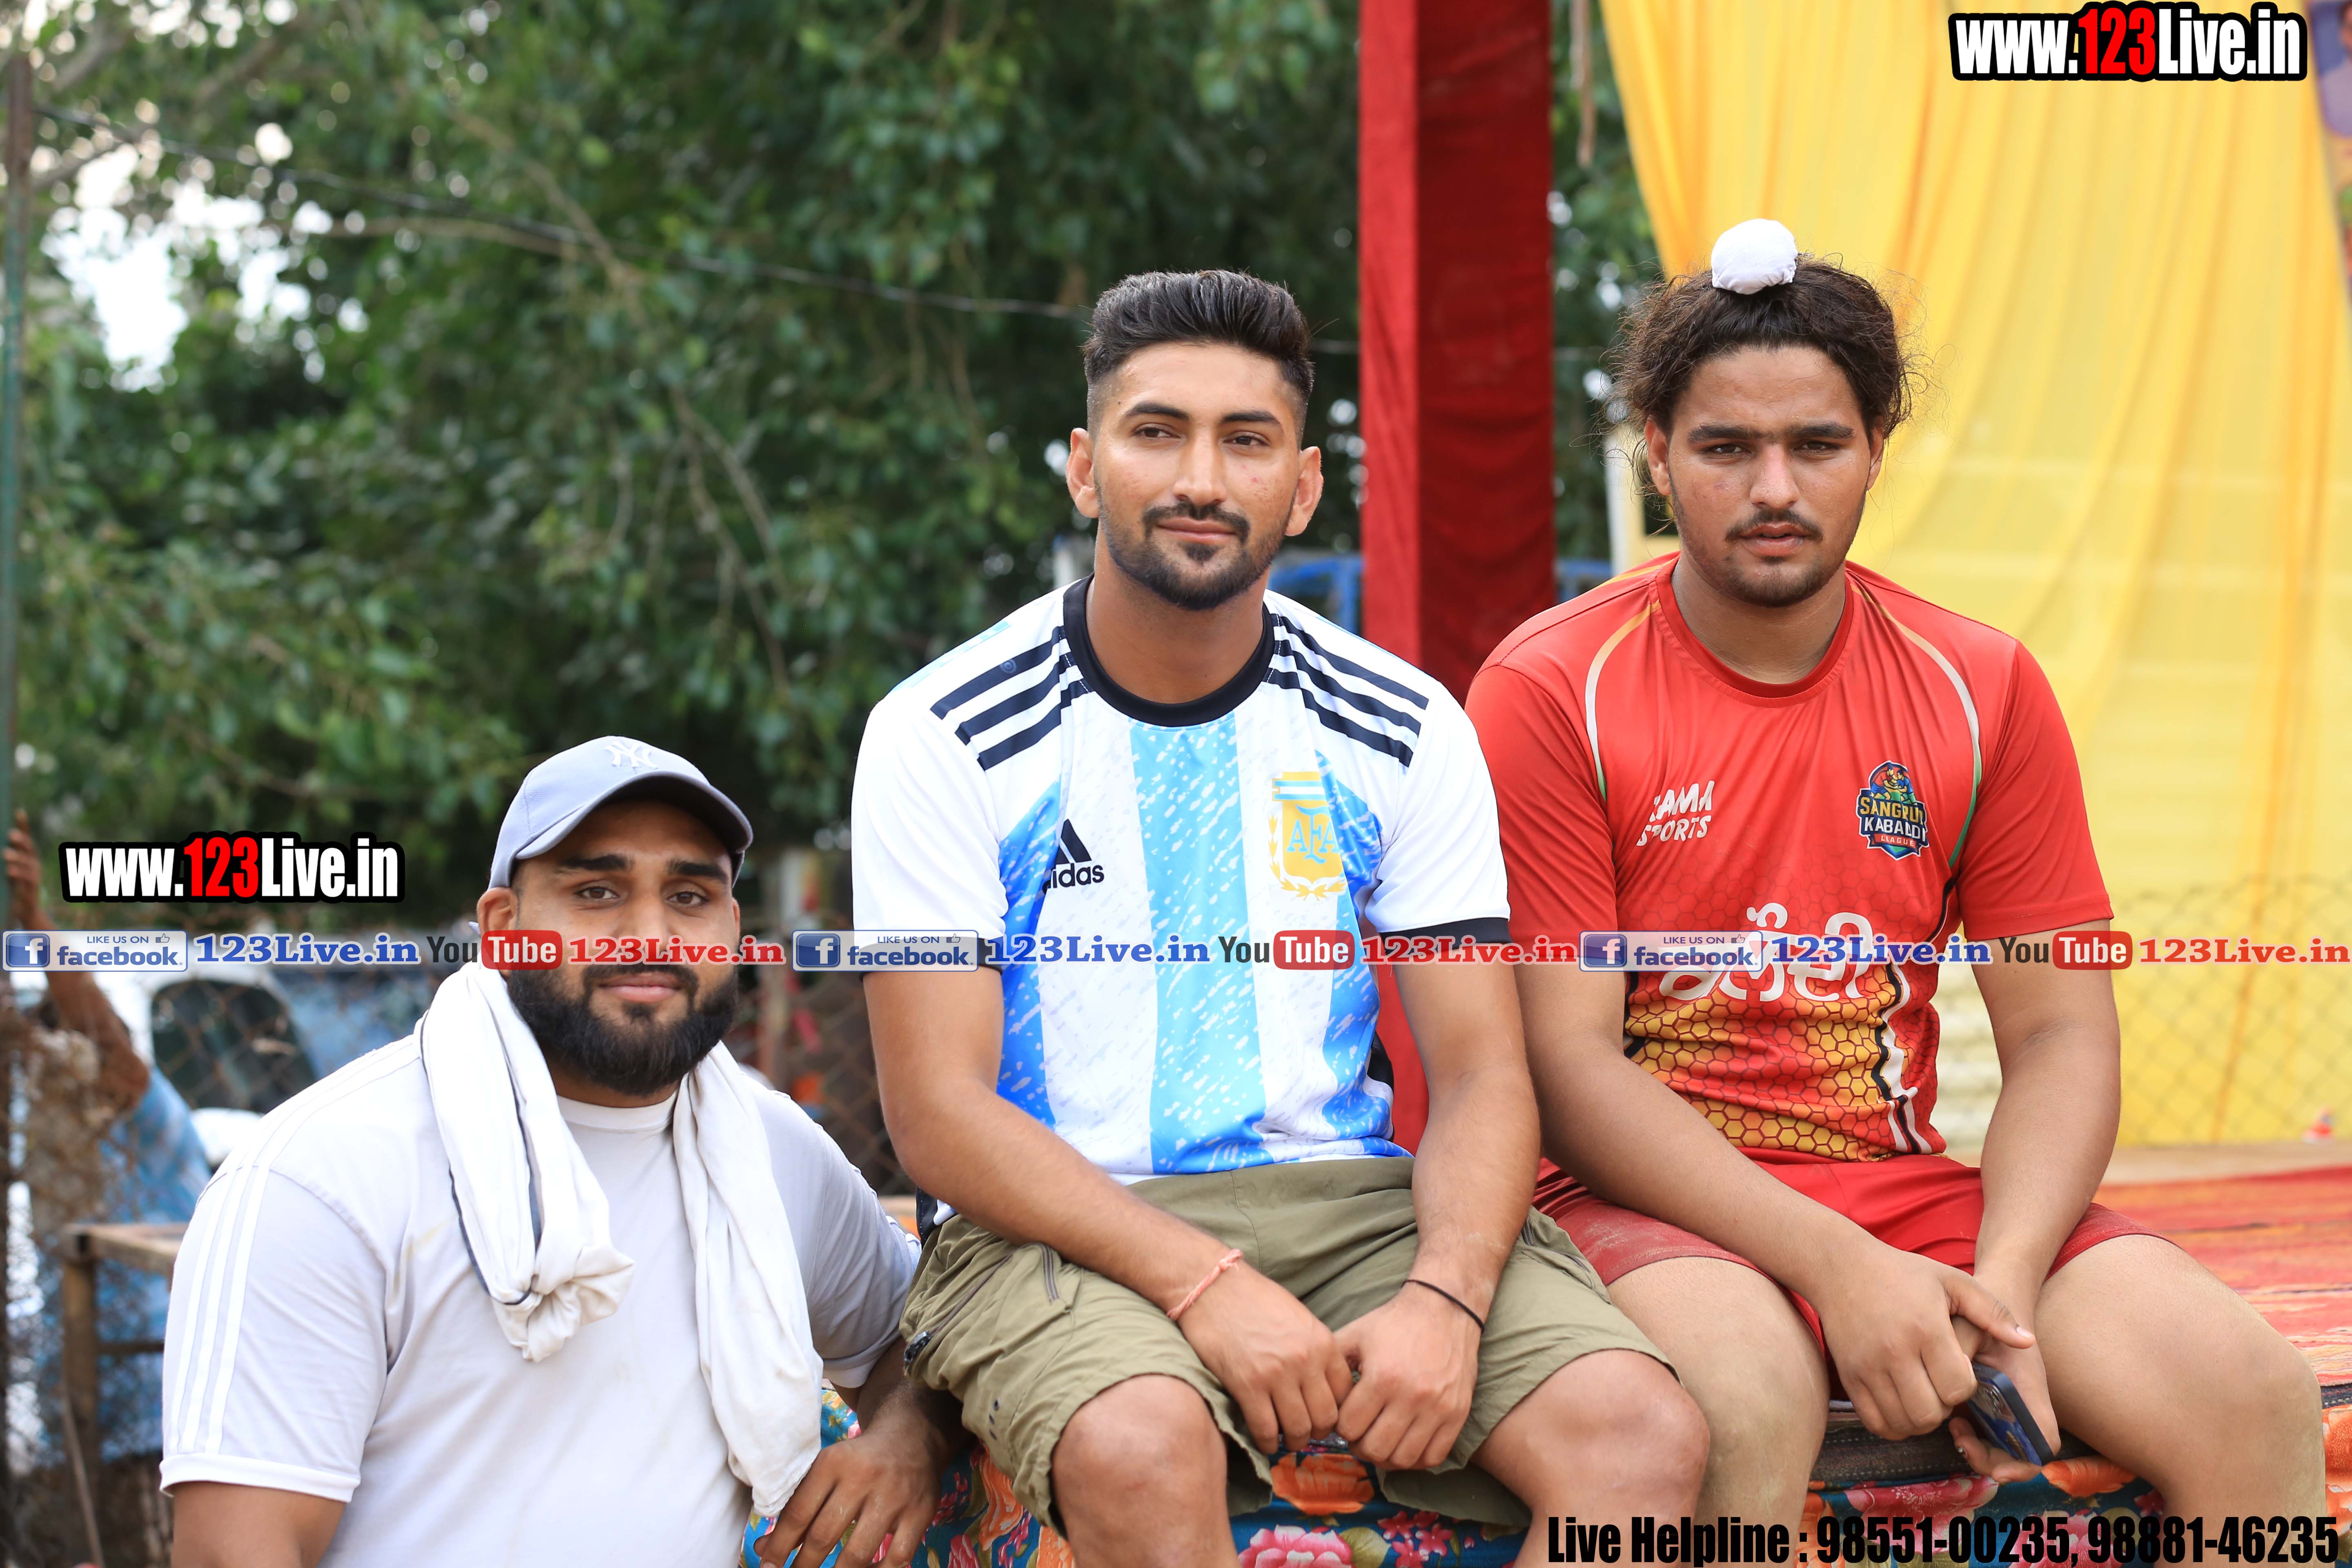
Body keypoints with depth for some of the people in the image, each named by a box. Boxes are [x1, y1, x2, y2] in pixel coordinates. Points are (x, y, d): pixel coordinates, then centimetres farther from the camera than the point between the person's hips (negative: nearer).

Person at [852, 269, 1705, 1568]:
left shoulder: (1405, 731, 6)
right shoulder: (939, 737, -3)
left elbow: (1481, 1071, 3)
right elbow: (938, 1113, -8)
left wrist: (1444, 1299, -18)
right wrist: (1205, 1283, -21)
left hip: (1347, 1202, 3)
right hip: (1063, 1225, -3)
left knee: (1642, 1433, -23)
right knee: (1142, 1448, -38)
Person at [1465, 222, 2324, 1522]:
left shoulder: (1983, 691, 8)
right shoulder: (1550, 690, -4)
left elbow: (2060, 1036, 6)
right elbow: (1565, 1060, -10)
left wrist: (2002, 1279, -15)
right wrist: (1836, 1266, -21)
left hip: (1909, 1190, 4)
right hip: (1651, 1200, -3)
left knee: (2255, 1398, -20)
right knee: (1742, 1395, -38)